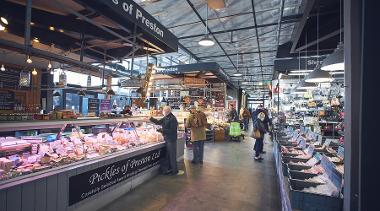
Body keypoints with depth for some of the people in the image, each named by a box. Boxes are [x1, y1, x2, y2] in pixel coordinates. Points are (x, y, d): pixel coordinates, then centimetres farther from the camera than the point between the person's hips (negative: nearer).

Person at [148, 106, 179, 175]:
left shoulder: (172, 119, -18)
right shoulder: (165, 118, 10)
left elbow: (172, 130, -22)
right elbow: (158, 122, 19)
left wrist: (163, 130, -21)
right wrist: (151, 118, 11)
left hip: (171, 140, -9)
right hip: (167, 139, 9)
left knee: (172, 155, 0)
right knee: (168, 155, 16)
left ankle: (174, 170, 13)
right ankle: (170, 169, 29)